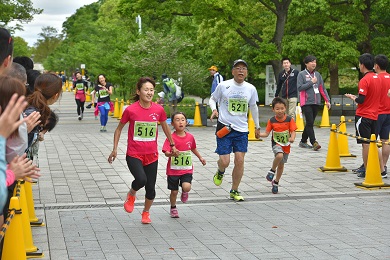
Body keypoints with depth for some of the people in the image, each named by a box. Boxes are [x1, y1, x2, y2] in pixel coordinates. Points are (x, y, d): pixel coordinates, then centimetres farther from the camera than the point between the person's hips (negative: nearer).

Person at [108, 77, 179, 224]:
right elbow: (119, 128, 3)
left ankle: (146, 213, 34)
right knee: (141, 179, -27)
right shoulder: (130, 110, -11)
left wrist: (172, 145, 22)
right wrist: (115, 149, 2)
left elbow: (165, 127, 15)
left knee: (151, 188, 6)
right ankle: (131, 195, 8)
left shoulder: (159, 109, -4)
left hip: (152, 155, 3)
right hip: (134, 155, -3)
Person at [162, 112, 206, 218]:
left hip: (187, 169, 2)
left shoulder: (190, 137, 1)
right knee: (174, 191, 8)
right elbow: (166, 152, -22)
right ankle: (173, 208, 35)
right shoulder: (171, 138, -13)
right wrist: (171, 154, -43)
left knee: (187, 187, -20)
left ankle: (184, 192, 18)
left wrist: (200, 157, 27)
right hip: (173, 169, -2)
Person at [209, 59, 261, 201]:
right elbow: (212, 99, 10)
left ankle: (234, 191, 14)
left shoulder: (251, 88, 5)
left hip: (242, 130, 3)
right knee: (224, 161, -7)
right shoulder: (223, 86, -5)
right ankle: (220, 172, 32)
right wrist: (214, 109, -12)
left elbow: (253, 107, 20)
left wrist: (257, 127, 25)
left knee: (239, 161, -3)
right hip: (224, 128, -3)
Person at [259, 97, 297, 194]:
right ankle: (272, 170, -7)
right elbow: (266, 133, -4)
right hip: (276, 143, -2)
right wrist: (259, 134, -24)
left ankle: (276, 182, 35)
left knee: (281, 165, 14)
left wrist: (292, 138, -32)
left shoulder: (289, 119, -8)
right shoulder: (272, 121, -7)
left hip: (286, 145, 2)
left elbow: (293, 131, -10)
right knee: (279, 155, -34)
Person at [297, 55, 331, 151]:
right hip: (306, 102, -5)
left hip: (316, 102, 5)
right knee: (310, 123, -12)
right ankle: (314, 143, -15)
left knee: (310, 123, 9)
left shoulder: (317, 74, 13)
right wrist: (311, 82, -11)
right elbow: (300, 88, -12)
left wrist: (327, 100, 10)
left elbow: (322, 88, 16)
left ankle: (303, 141, 20)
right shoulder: (302, 74, -1)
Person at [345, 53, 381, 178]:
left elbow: (361, 100, -19)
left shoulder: (365, 80, -16)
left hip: (363, 116, -7)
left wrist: (352, 97, -1)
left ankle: (366, 171, 0)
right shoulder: (377, 78, 9)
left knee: (366, 144, -3)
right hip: (374, 115, 8)